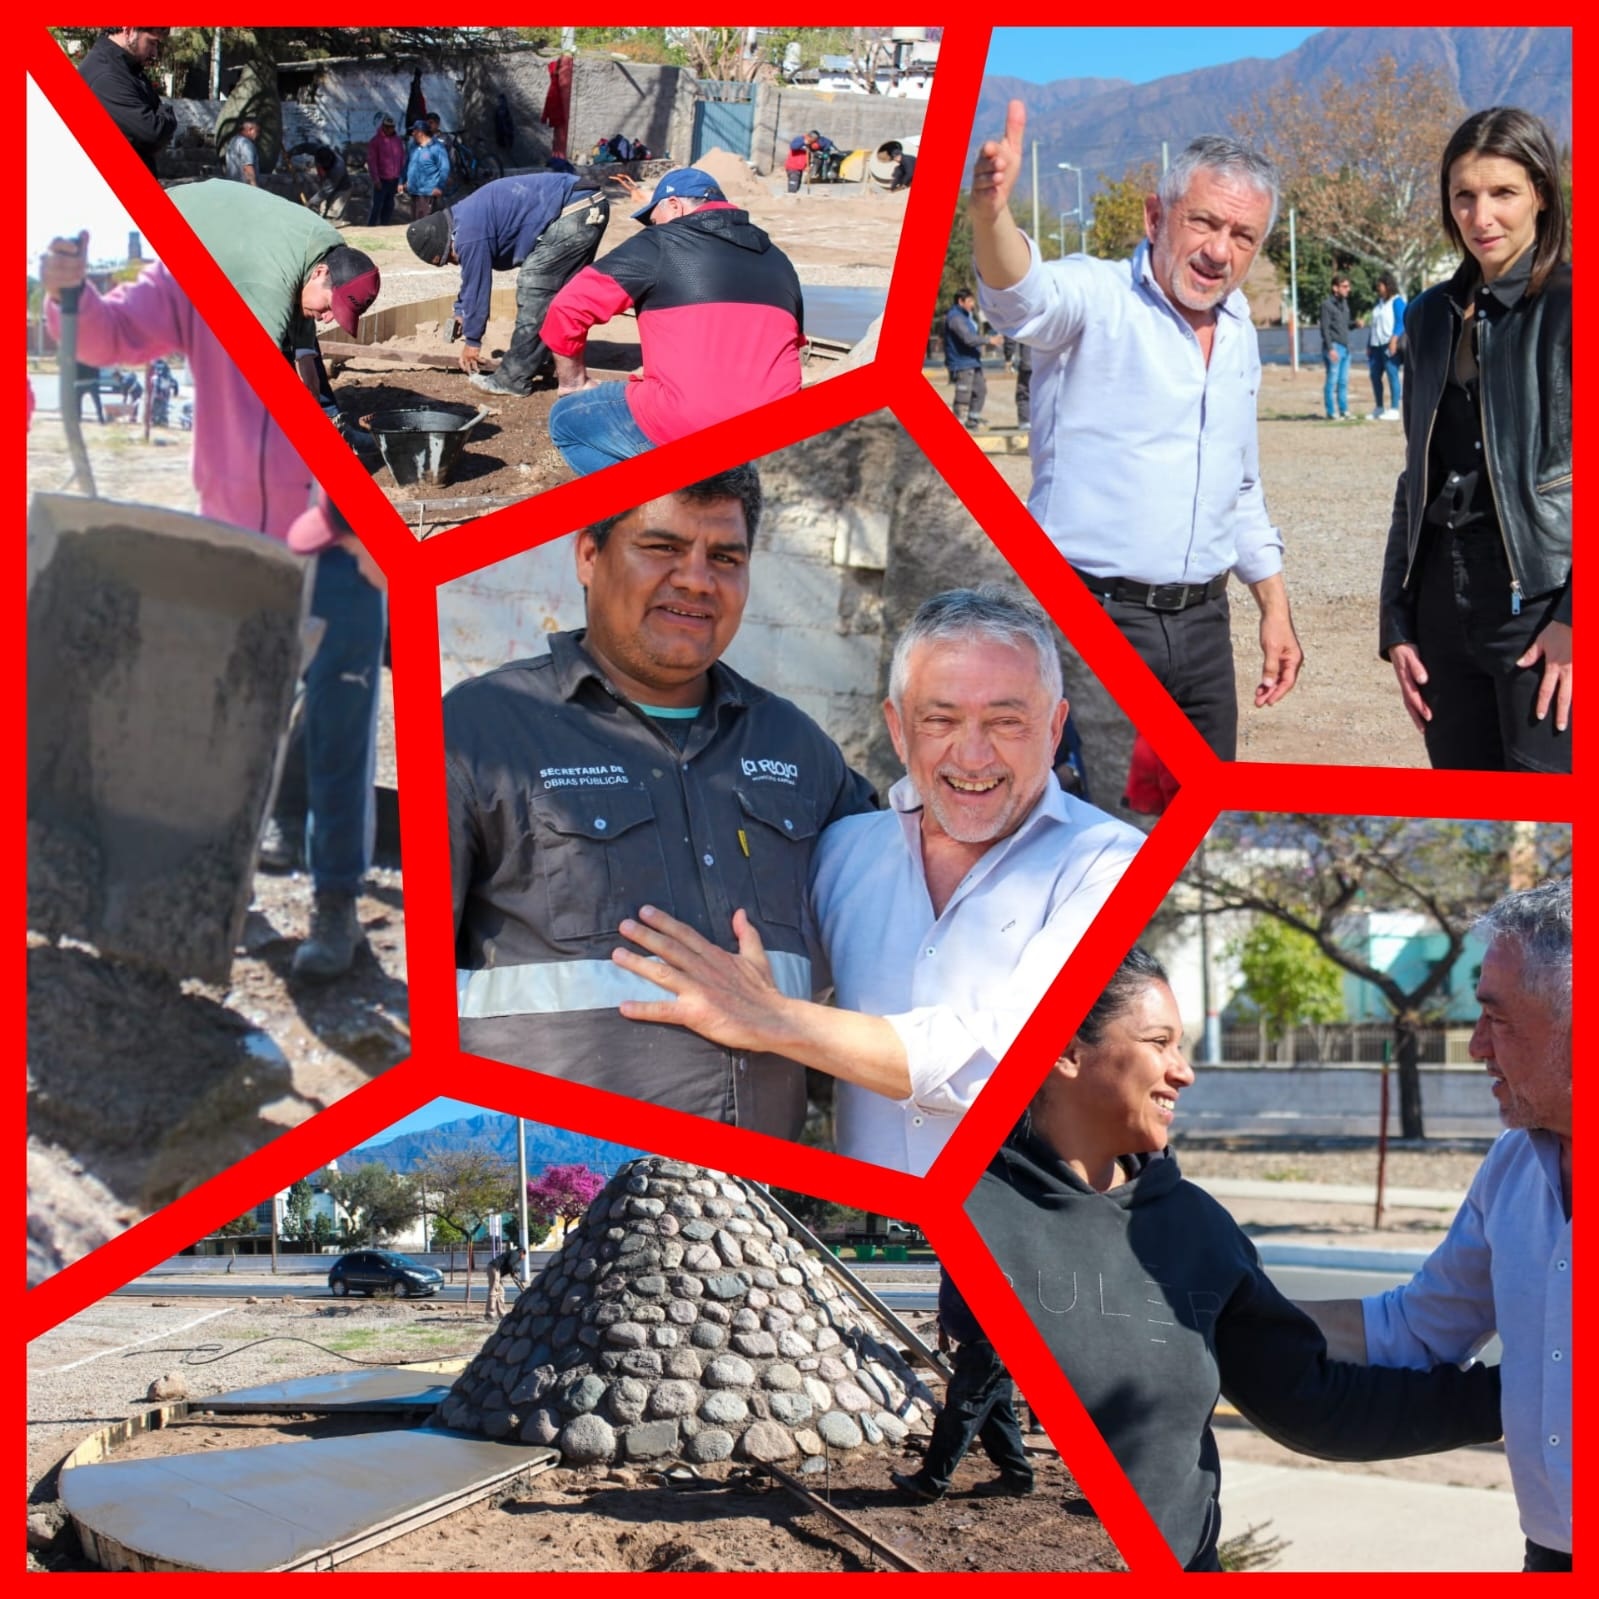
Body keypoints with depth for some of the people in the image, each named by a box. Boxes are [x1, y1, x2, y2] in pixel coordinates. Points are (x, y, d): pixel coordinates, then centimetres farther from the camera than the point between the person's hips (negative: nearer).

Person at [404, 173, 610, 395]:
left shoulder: (470, 232, -13)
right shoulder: (463, 216, 19)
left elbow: (477, 285, -4)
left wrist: (472, 341, 7)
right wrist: (461, 311, 43)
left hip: (571, 216, -10)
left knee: (532, 290, -5)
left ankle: (514, 379, -2)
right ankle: (541, 360, 29)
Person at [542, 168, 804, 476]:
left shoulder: (659, 245, 2)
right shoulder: (777, 261, 19)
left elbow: (568, 309, 0)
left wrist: (574, 381, 15)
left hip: (683, 428, -7)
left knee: (566, 420, 17)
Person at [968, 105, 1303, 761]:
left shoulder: (1239, 335, 13)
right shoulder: (1096, 298, -9)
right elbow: (1026, 295, -34)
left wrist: (1274, 607, 22)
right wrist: (990, 213, -55)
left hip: (1202, 626, 7)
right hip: (1091, 616, -7)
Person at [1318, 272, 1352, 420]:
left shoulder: (1344, 302, 16)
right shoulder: (1327, 304, -8)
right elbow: (1325, 328, -12)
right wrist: (1330, 349, -18)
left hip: (1345, 347, 7)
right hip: (1334, 347, -7)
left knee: (1344, 381, 8)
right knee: (1332, 381, -4)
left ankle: (1344, 411, 12)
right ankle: (1331, 413, -1)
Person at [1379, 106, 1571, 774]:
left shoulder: (1565, 307, -5)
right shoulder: (1433, 317, 14)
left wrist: (1573, 619, -17)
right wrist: (1396, 623, 14)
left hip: (1541, 598, -6)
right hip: (1446, 604, 6)